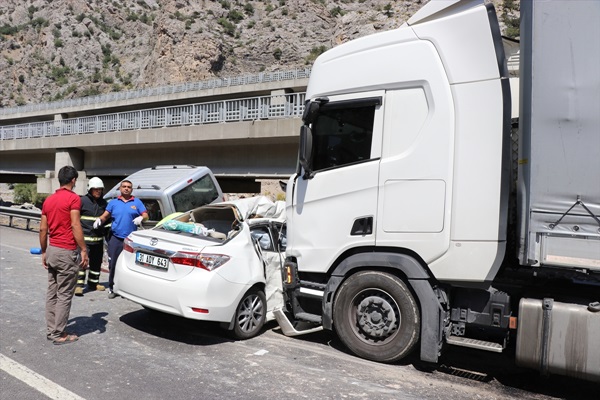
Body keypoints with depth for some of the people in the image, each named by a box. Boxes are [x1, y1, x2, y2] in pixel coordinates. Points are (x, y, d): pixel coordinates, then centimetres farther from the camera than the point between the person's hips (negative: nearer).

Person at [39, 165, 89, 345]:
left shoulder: (48, 200, 11)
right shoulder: (73, 198, -11)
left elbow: (43, 229, 12)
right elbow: (75, 226, -18)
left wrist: (43, 252, 19)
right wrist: (83, 250, -15)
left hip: (52, 250, 8)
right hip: (67, 252, -8)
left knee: (52, 292, 14)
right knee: (64, 295, -1)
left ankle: (51, 330, 21)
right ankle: (59, 334, 5)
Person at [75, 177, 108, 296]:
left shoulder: (103, 203, 12)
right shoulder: (83, 201, -3)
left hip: (99, 238, 6)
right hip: (85, 237, -5)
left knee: (97, 262, 13)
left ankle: (93, 283, 26)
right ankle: (79, 285, -7)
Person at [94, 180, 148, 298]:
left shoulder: (137, 202, 9)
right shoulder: (113, 202, 12)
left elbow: (145, 215, 4)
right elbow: (105, 216, 10)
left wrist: (141, 218, -18)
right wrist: (99, 219, -11)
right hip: (115, 238, 1)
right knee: (113, 264, 1)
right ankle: (112, 288, 12)